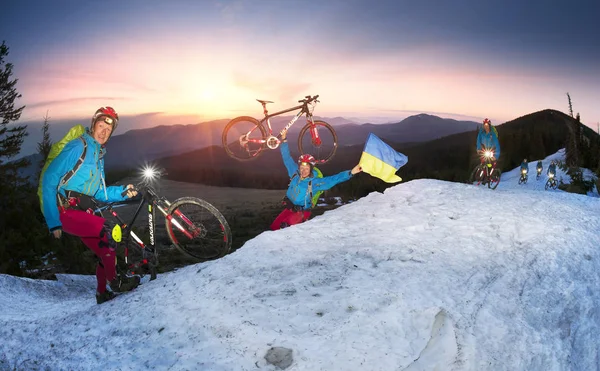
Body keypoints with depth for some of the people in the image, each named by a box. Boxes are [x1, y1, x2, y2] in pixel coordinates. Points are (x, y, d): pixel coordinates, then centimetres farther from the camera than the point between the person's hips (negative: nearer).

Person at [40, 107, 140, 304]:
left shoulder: (98, 155, 17)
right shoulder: (78, 147, -11)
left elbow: (99, 193, 18)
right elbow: (49, 180, -16)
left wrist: (122, 192, 0)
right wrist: (53, 221, -18)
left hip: (83, 212, 9)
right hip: (65, 212, -9)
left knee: (105, 251, 8)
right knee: (107, 230, -25)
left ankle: (103, 293, 26)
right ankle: (114, 281, -10)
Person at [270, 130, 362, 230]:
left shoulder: (314, 182, -17)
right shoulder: (295, 173, -5)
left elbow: (333, 179, -24)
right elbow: (287, 158, 3)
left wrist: (351, 172, -34)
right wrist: (284, 140, 0)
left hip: (302, 212, -5)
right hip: (289, 207, 5)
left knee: (284, 226, -23)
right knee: (274, 227, 0)